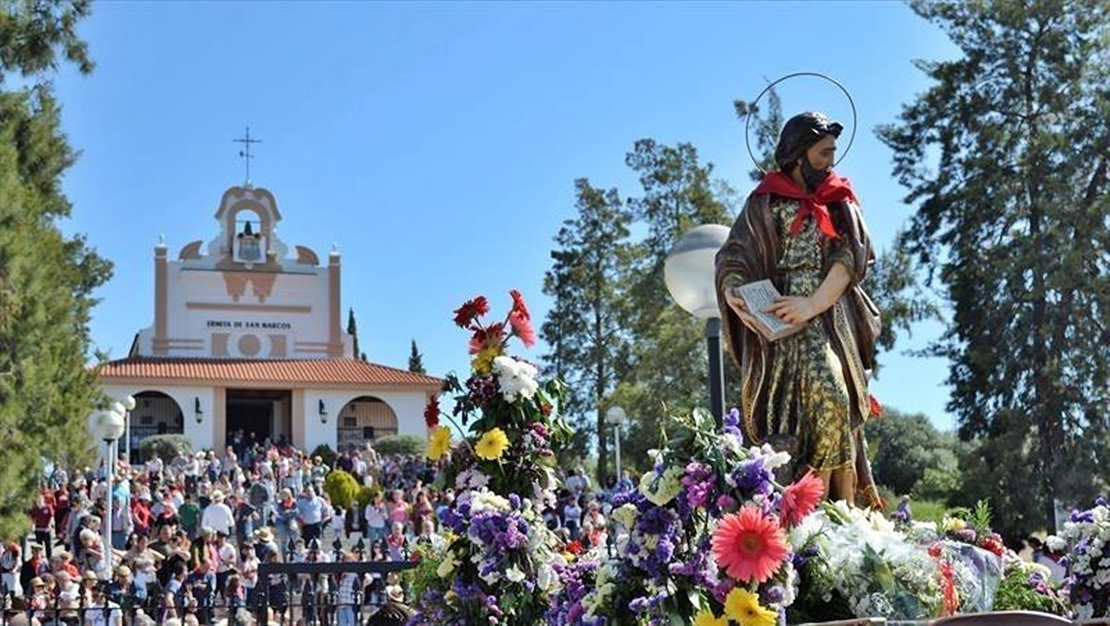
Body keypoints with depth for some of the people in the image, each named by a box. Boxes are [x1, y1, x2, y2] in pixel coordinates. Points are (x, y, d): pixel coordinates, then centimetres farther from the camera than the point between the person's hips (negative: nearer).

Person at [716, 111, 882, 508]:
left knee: (831, 393, -20)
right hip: (781, 322, -1)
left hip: (831, 321, 1)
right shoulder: (765, 202, 13)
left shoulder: (839, 200, 17)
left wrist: (815, 304, -12)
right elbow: (734, 259, 5)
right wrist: (736, 296, -17)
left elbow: (849, 256, 3)